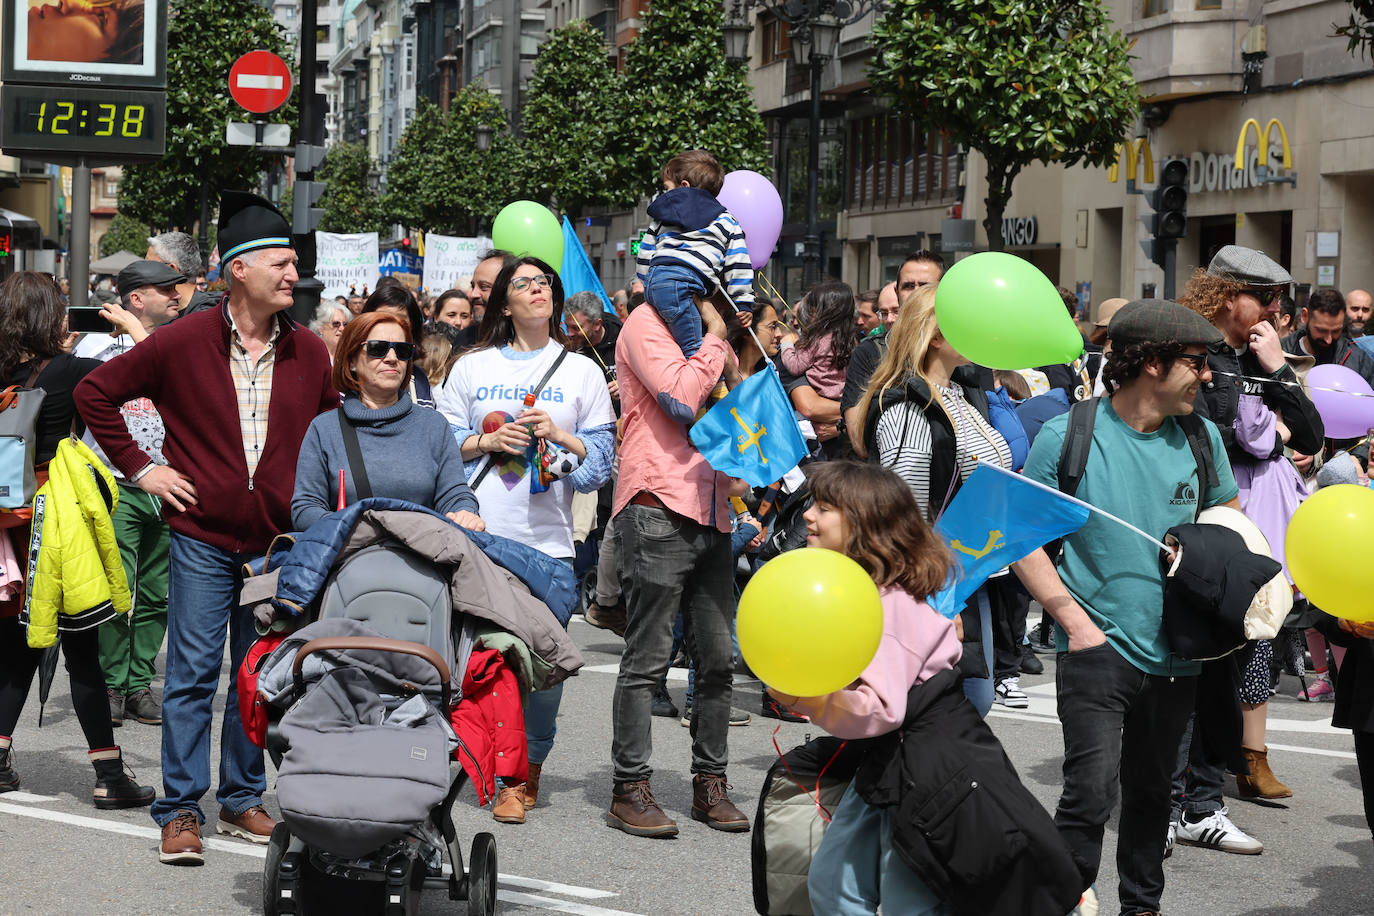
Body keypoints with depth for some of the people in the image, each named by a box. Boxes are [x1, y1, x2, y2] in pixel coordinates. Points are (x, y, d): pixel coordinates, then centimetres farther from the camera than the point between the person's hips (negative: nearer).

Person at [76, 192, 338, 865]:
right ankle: (181, 811, 5)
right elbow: (95, 392, 3)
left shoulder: (309, 352, 5)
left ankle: (242, 800, 21)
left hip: (278, 542, 3)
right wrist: (139, 467, -1)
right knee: (193, 673, -2)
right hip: (202, 537, -3)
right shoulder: (182, 342, -5)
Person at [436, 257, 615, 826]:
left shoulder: (582, 371, 13)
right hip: (475, 538, 0)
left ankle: (524, 775, 11)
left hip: (546, 540, 0)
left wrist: (561, 435, -8)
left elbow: (603, 455, 9)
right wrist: (488, 441, -6)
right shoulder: (471, 367, 13)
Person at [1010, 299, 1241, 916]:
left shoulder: (1202, 439, 4)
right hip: (1099, 648, -4)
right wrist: (1075, 620, -13)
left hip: (1175, 652, 5)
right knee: (1092, 792, -15)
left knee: (1151, 790, 16)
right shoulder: (1066, 436, -9)